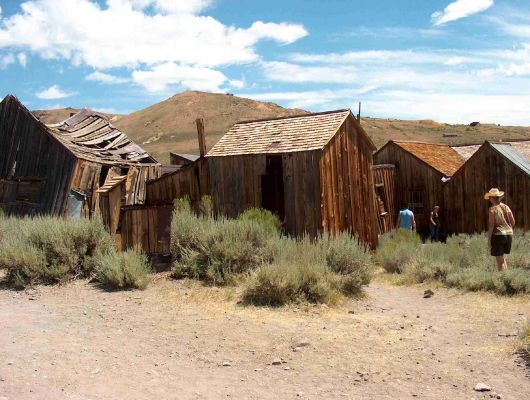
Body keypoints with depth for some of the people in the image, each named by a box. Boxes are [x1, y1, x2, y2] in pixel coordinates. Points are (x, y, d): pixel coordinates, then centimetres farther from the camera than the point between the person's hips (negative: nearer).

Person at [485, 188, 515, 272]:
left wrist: (489, 240, -10)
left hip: (497, 234, -6)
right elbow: (513, 222, 9)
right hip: (508, 234, 6)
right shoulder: (506, 207, 7)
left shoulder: (492, 209, -10)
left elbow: (491, 226, -14)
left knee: (499, 260, 0)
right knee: (501, 257, 22)